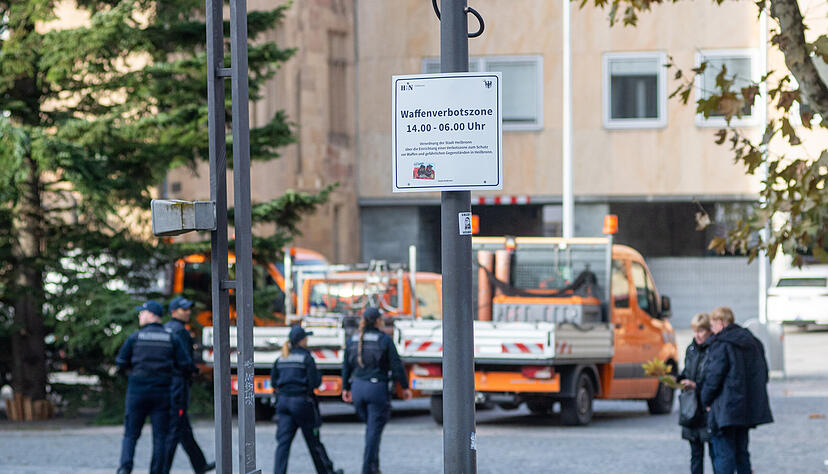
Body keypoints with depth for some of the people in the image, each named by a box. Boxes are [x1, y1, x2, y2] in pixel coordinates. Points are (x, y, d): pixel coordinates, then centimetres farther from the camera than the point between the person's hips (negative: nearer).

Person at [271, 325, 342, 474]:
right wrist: (319, 377, 8)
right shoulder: (306, 357, -9)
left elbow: (273, 382, 11)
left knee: (283, 441, 0)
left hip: (284, 401, 4)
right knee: (313, 440, 10)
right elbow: (315, 382, -12)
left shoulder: (281, 359, 7)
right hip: (302, 401, -4)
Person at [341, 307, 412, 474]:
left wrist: (346, 388, 22)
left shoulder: (353, 340, 5)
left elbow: (347, 367, 11)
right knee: (374, 430, 0)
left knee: (371, 426, 21)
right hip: (377, 388, -5)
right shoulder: (385, 340, -9)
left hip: (358, 387, 5)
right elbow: (396, 366, -8)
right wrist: (405, 387, 1)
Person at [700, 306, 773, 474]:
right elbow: (763, 374, 19)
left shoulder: (720, 345, -12)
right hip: (749, 409, 8)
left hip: (725, 410, -8)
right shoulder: (753, 342, 14)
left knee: (723, 453, -5)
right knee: (741, 451, 16)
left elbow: (713, 377, -14)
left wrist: (706, 401, 0)